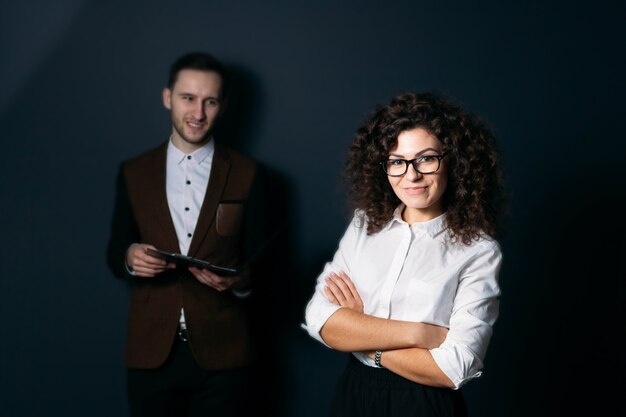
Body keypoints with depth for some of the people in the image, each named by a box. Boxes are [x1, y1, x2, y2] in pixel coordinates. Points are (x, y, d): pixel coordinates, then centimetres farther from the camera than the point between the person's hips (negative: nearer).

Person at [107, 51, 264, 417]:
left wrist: (239, 280, -20)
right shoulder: (134, 172, 5)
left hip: (222, 352, -1)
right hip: (152, 351, 1)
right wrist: (130, 257, -13)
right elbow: (115, 254, 9)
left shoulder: (246, 173, 0)